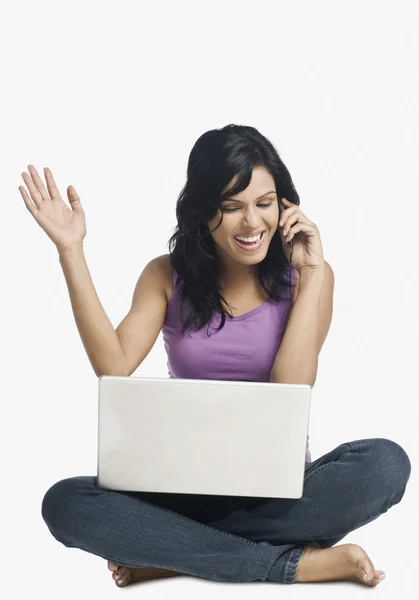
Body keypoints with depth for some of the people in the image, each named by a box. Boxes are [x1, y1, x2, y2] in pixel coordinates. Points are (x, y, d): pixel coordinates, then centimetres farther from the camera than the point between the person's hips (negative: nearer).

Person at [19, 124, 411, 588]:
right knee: (64, 504, -26)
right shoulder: (167, 276, 2)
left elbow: (290, 390, -17)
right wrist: (70, 250, -16)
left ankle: (177, 553, -22)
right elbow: (113, 366, -14)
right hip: (187, 486, 1)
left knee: (385, 464, -31)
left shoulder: (307, 277, -2)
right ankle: (296, 563, -24)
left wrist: (312, 272, -14)